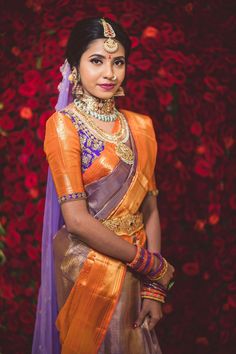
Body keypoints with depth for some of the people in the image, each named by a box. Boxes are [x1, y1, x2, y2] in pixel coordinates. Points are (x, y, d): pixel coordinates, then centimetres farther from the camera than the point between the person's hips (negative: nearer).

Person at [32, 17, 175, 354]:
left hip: (134, 271, 5)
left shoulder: (140, 126, 3)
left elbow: (149, 208, 2)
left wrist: (154, 288, -5)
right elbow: (76, 219, -19)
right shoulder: (63, 124, -12)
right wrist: (154, 265, -14)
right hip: (87, 267, -5)